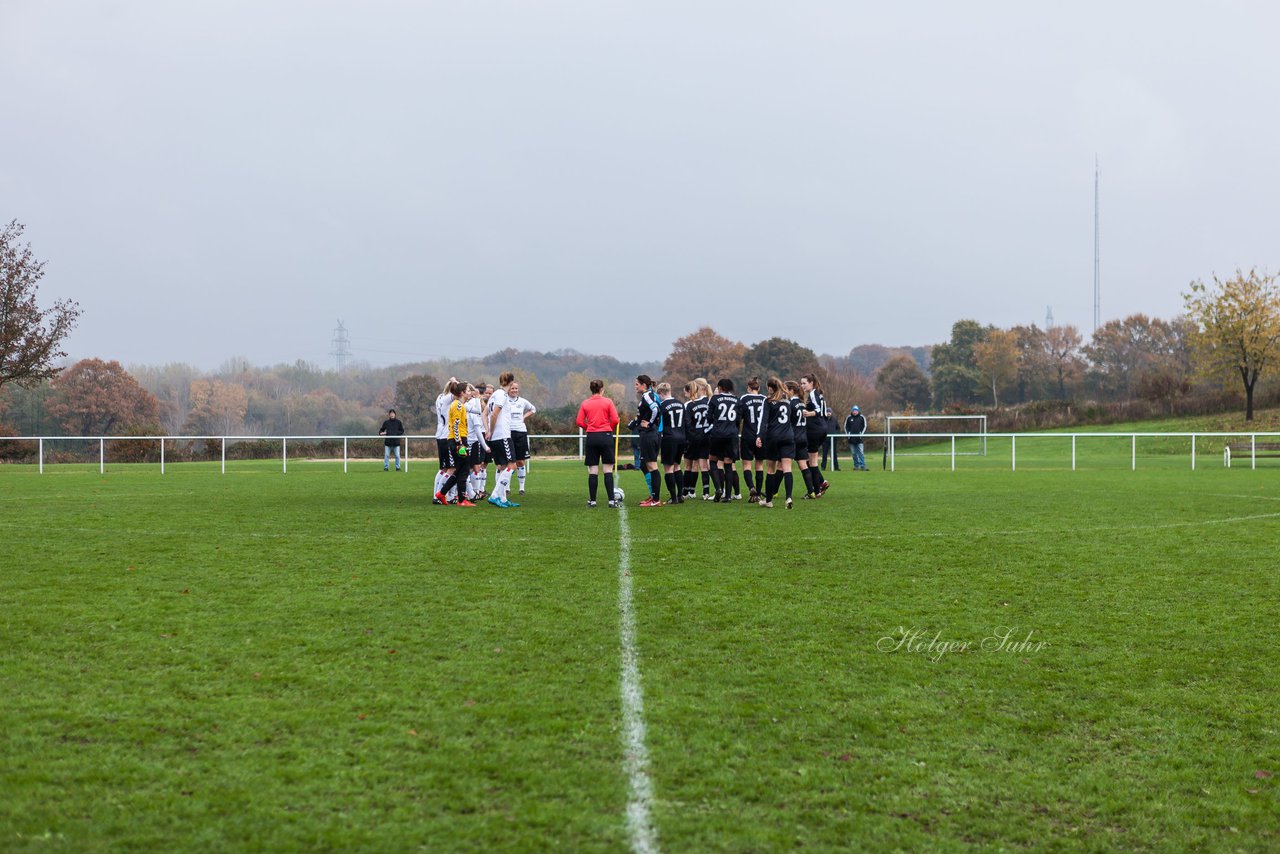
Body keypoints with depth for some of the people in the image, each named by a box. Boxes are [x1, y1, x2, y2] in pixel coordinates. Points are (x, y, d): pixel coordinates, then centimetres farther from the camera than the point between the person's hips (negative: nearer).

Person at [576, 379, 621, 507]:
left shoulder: (585, 403, 4)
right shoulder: (608, 402, -2)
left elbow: (580, 422, -1)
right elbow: (615, 420, -7)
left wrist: (589, 428, 12)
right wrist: (610, 429, 10)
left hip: (591, 437, 2)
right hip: (606, 436, -2)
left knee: (593, 471, 6)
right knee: (608, 470, 1)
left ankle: (592, 500, 6)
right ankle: (611, 500, -4)